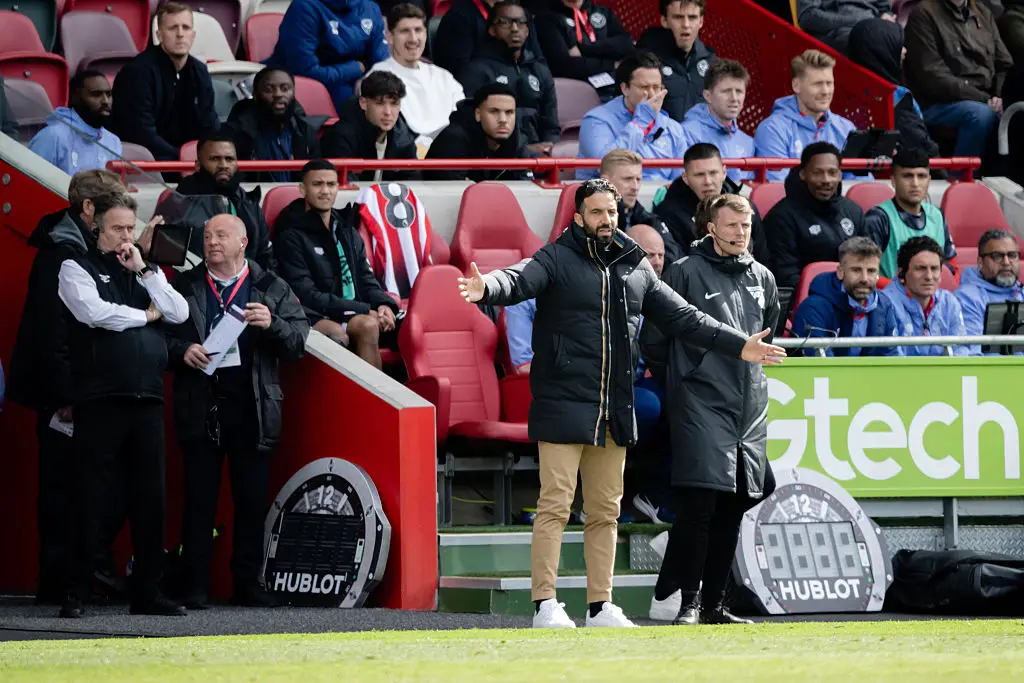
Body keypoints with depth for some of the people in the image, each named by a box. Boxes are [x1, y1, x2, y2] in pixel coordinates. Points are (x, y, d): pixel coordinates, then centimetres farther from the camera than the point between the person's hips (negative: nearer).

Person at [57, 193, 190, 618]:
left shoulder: (143, 272, 20)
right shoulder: (77, 268, 3)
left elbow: (179, 313, 8)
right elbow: (93, 311, -15)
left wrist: (144, 272, 1)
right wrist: (145, 315, -1)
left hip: (147, 399, 5)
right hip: (100, 399, -5)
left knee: (149, 498, 5)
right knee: (91, 497, -5)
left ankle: (147, 592, 11)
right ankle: (77, 594, -2)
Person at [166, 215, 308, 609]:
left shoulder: (271, 290, 10)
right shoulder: (184, 287, 11)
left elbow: (299, 341, 5)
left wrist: (272, 325, -14)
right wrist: (181, 351, -10)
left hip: (253, 409, 1)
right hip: (200, 407, 0)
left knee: (252, 500, 2)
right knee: (199, 499, -2)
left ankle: (247, 584, 9)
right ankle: (194, 587, 1)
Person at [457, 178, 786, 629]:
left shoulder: (637, 268, 14)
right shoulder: (556, 260, -3)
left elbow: (682, 317, 20)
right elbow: (519, 281, -22)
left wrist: (737, 346, 17)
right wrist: (487, 289, -45)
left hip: (615, 413, 6)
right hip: (563, 406, -6)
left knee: (605, 512, 10)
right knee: (555, 506, -8)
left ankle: (600, 606, 16)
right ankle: (545, 605, -6)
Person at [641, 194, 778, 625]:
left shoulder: (762, 279, 13)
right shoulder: (685, 273, -5)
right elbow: (653, 339, -1)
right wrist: (677, 383, 8)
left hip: (750, 406, 6)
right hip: (700, 405, -6)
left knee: (732, 509, 7)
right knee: (698, 505, -14)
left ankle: (711, 604, 13)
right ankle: (677, 600, -13)